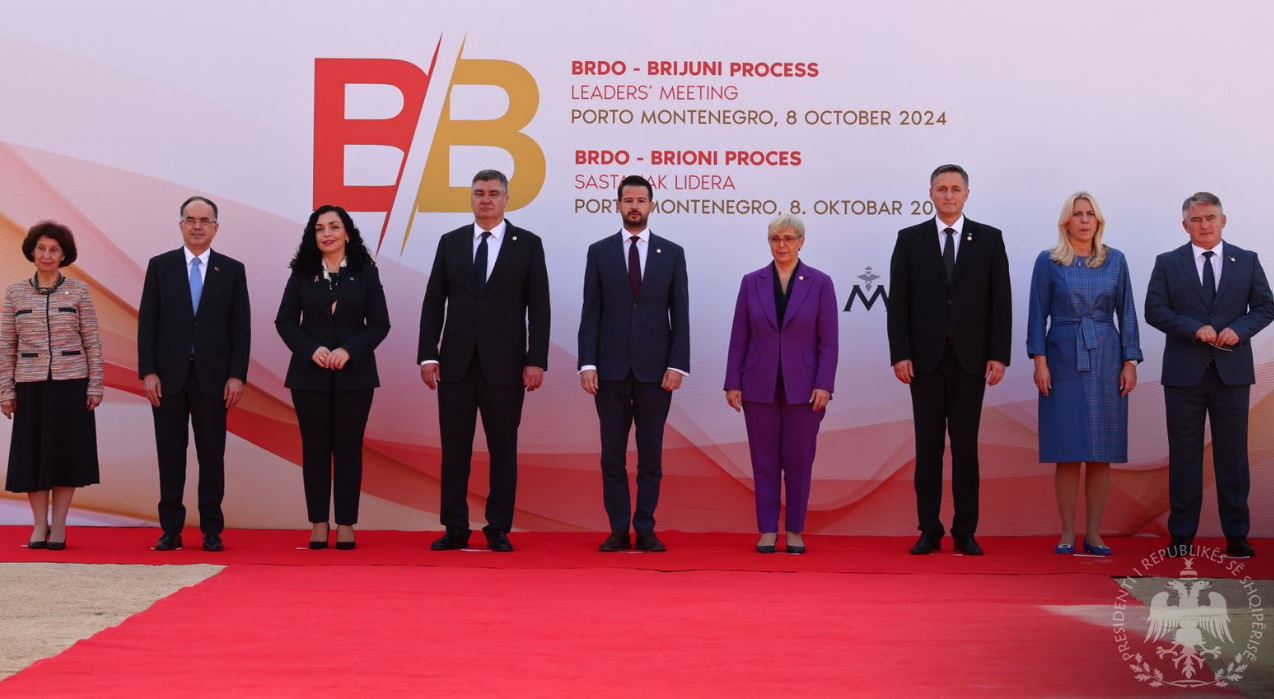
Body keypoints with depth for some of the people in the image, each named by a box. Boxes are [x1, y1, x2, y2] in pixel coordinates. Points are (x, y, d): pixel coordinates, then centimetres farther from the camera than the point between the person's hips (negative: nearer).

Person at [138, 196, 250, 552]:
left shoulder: (232, 270, 5)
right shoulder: (160, 266, 5)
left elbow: (241, 328, 3)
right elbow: (147, 322, 3)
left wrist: (237, 376, -5)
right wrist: (148, 372, -5)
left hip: (212, 377, 0)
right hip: (168, 376, 1)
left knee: (212, 455, 3)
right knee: (170, 455, 4)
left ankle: (212, 531, 9)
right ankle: (171, 529, 10)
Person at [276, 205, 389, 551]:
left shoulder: (365, 272, 4)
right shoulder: (302, 273, 6)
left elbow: (379, 323, 0)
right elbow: (285, 321, 3)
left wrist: (349, 350, -14)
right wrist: (312, 350, -13)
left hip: (354, 375, -1)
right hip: (310, 375, 1)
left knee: (348, 448, 1)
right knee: (315, 449, 2)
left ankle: (346, 525, 5)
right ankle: (318, 524, 7)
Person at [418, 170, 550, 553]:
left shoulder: (528, 244, 3)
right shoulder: (450, 242, 8)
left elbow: (539, 307, 0)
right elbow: (434, 302, 7)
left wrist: (536, 360, -7)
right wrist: (428, 355, 0)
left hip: (504, 364, -2)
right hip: (456, 363, 2)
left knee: (503, 450, 4)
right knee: (454, 449, 3)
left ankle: (499, 530, 12)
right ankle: (455, 529, 11)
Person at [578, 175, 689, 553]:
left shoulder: (672, 253, 6)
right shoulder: (599, 252, 5)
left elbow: (680, 314, 3)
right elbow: (590, 312, 2)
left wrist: (678, 365, -6)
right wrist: (587, 364, -6)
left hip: (655, 368, 0)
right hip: (611, 367, 0)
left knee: (651, 453, 4)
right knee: (613, 453, 3)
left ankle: (646, 530, 10)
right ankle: (619, 530, 10)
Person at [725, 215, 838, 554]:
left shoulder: (820, 283, 1)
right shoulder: (752, 282, 5)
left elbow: (828, 340, -2)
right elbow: (739, 337, 5)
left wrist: (824, 385, -10)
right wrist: (733, 383, 0)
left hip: (803, 387, -1)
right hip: (760, 387, 1)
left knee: (799, 460, 4)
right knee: (764, 460, 5)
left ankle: (795, 531, 13)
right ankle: (767, 530, 12)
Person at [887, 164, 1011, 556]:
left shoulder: (989, 239, 5)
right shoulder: (910, 239, 5)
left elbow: (1001, 300, 2)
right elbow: (899, 302, 2)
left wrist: (999, 355, -5)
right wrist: (900, 354, -6)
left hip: (970, 358, 0)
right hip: (926, 358, 0)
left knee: (966, 446, 4)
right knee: (928, 446, 4)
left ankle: (965, 532, 9)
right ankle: (929, 531, 9)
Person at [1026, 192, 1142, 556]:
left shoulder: (1115, 260, 7)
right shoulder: (1048, 262, 2)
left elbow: (1127, 313, 7)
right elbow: (1037, 314, 1)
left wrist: (1130, 362, 0)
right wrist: (1039, 360, -8)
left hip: (1105, 359, 2)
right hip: (1063, 359, -2)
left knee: (1102, 452, 2)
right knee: (1068, 451, -2)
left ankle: (1094, 533, 9)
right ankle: (1068, 534, 4)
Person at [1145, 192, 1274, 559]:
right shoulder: (1167, 263, 5)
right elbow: (1154, 310, -2)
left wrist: (1239, 329, -13)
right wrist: (1195, 328, -16)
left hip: (1232, 372, 1)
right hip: (1184, 373, -1)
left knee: (1232, 455, 4)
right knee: (1184, 455, 3)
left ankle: (1237, 535, 10)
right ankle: (1182, 536, 8)